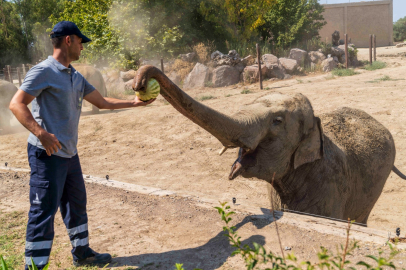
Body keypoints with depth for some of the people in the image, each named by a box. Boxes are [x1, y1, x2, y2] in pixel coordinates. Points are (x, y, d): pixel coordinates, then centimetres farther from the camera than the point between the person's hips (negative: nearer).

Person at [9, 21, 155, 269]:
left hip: (70, 153, 9)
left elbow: (102, 102, 21)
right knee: (43, 212, -6)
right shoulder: (44, 71, -12)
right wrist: (41, 133, -29)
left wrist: (134, 102, 19)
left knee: (77, 204, 19)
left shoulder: (76, 77, 15)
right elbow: (17, 104, -18)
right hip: (48, 154, -9)